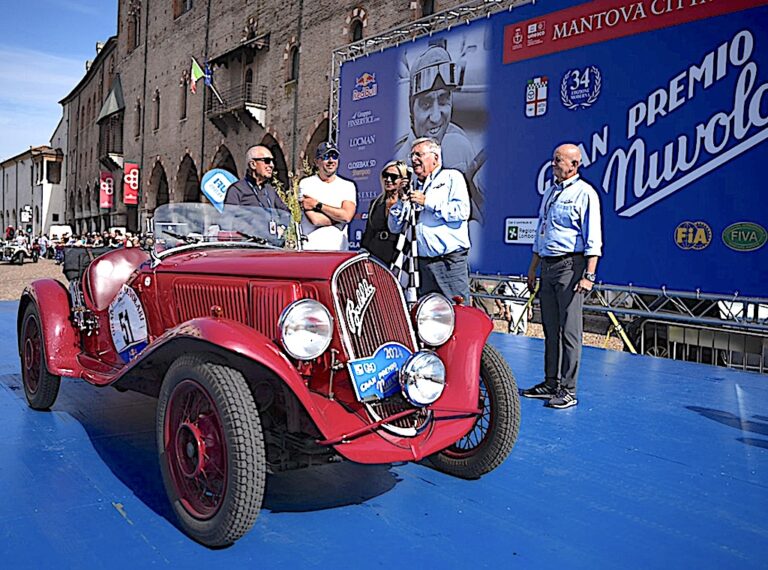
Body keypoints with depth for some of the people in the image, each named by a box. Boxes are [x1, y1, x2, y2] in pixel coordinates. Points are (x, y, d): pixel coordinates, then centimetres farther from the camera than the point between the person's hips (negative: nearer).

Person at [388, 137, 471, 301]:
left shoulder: (452, 177, 6)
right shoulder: (413, 188, 21)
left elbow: (462, 211, -11)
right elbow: (394, 227, 20)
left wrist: (427, 202, -7)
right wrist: (401, 202, 4)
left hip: (450, 261, -5)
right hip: (423, 262, 5)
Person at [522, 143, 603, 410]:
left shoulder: (584, 193, -6)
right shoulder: (550, 191, 18)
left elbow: (593, 239, -11)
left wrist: (588, 275, -19)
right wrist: (533, 268, 21)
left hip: (570, 266, -8)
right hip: (548, 265, 8)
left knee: (569, 330, -5)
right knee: (550, 327, 11)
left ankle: (568, 390, 1)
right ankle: (551, 383, 19)